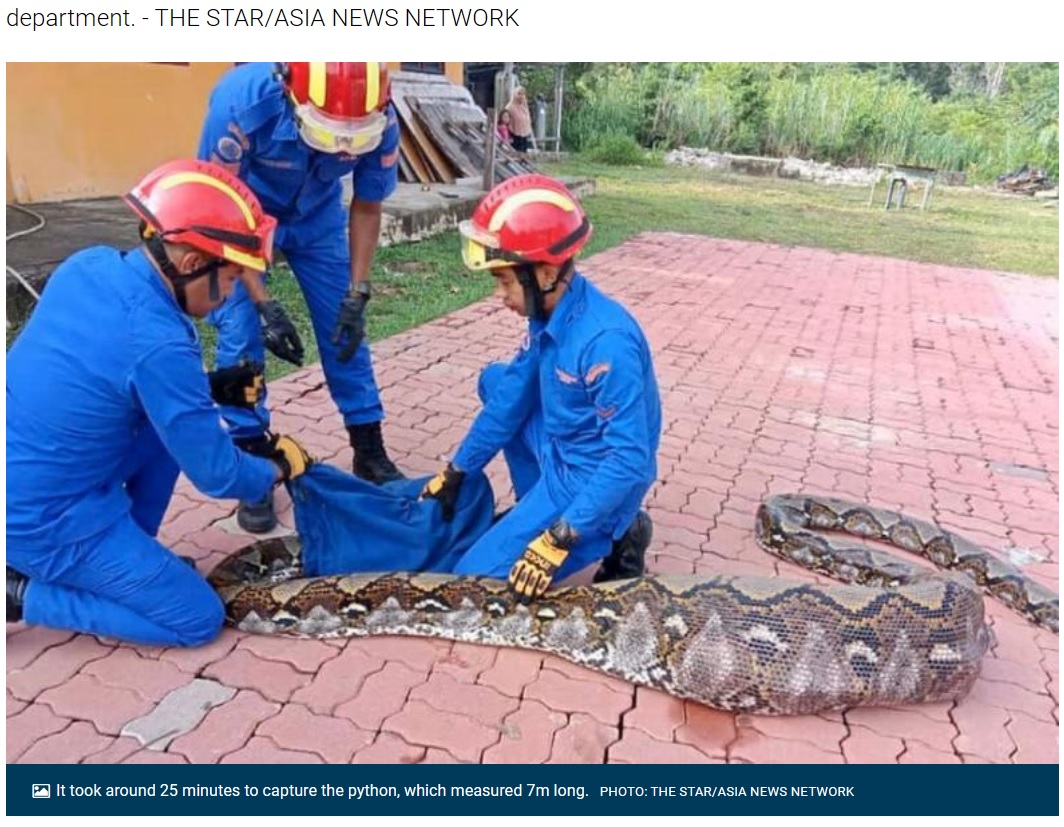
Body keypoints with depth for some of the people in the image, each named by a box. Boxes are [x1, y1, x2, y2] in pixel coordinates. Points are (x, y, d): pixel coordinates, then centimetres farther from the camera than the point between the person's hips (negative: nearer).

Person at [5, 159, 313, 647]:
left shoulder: (88, 266, -5)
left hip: (26, 486, 8)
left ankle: (124, 558, 19)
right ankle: (24, 592, 1)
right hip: (46, 520, -8)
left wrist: (210, 387, 7)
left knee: (176, 419, 14)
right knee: (200, 619, 2)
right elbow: (216, 474, -18)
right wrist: (278, 469, 3)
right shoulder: (158, 343, -28)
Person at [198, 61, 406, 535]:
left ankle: (370, 453, 14)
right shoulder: (242, 101, -38)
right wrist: (263, 304, -29)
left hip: (317, 216, 2)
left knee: (344, 328, 0)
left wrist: (357, 296, -17)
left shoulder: (380, 122, -30)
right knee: (241, 335, -11)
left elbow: (366, 208, -11)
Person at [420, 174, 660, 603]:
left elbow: (630, 459, -30)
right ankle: (538, 509, 19)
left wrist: (559, 540, -31)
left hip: (593, 481, -9)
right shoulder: (549, 313, -4)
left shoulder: (605, 341, -32)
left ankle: (615, 534, 1)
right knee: (495, 381, 19)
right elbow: (511, 399, 6)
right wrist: (455, 473, 11)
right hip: (560, 458, 9)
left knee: (476, 578, -6)